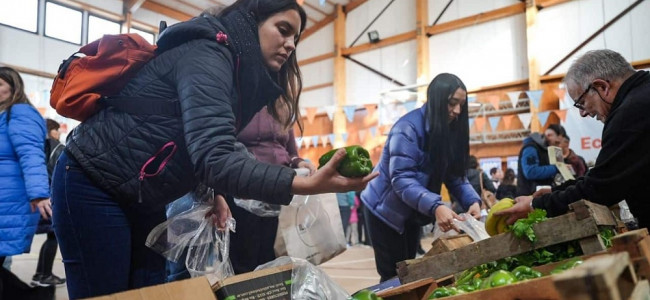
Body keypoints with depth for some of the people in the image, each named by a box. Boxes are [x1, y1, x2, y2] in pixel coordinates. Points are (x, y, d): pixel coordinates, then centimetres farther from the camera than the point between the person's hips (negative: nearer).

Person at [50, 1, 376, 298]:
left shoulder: (240, 74, 6)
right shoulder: (207, 53, -22)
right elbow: (213, 157, -35)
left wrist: (212, 193, -4)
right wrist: (305, 184, -41)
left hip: (141, 199, 9)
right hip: (93, 187, -9)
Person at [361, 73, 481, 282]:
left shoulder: (449, 131, -2)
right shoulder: (408, 128, -26)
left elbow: (454, 175, -4)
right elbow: (401, 179, -33)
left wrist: (473, 201, -22)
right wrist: (435, 207, -45)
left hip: (413, 213, 8)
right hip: (386, 210, -7)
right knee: (393, 276, 0)